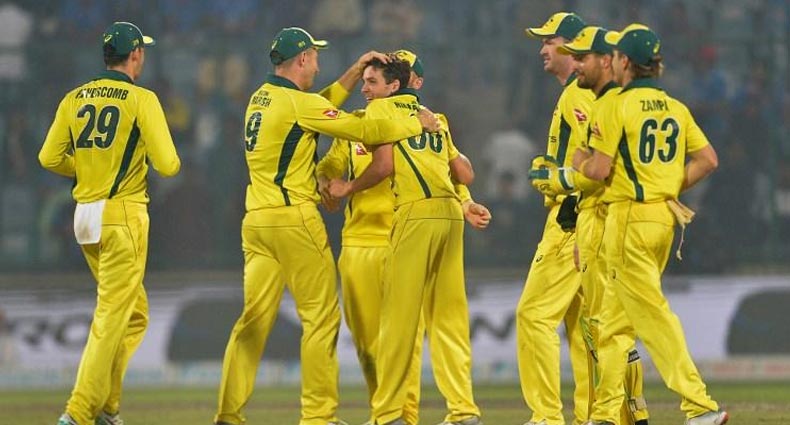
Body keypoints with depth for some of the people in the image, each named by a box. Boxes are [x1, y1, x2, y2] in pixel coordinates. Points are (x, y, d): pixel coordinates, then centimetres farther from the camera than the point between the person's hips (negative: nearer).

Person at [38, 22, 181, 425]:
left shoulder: (74, 99, 8)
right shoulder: (141, 99, -8)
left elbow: (50, 158, 5)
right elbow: (167, 164, -12)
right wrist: (170, 159, 11)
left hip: (84, 213, 7)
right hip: (123, 214, -7)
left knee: (135, 313, 19)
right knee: (112, 318, -6)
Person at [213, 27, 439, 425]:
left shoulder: (261, 98, 14)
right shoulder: (298, 102, -10)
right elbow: (364, 130, -11)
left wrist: (355, 71, 28)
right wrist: (417, 123, 2)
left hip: (255, 223, 8)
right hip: (294, 219, -8)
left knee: (253, 318, 7)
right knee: (321, 316, -2)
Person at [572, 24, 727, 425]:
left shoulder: (617, 106, -10)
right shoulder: (676, 108, 10)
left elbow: (600, 170, -13)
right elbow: (708, 159, 8)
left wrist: (580, 162, 8)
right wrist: (674, 187, 14)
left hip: (630, 217, -8)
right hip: (665, 216, 8)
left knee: (652, 314, -8)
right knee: (615, 318, 15)